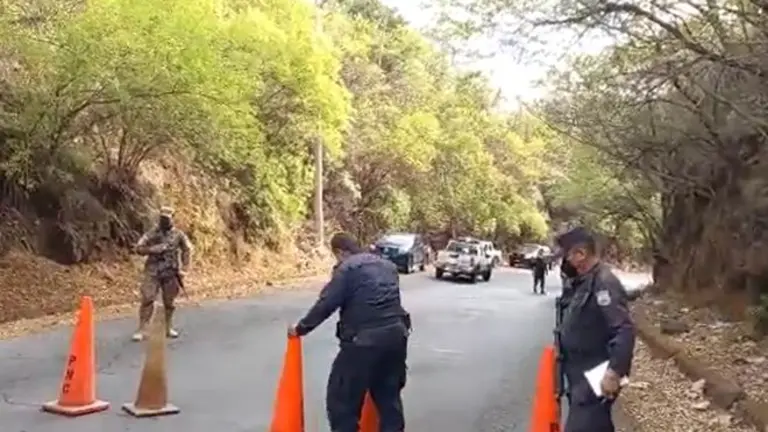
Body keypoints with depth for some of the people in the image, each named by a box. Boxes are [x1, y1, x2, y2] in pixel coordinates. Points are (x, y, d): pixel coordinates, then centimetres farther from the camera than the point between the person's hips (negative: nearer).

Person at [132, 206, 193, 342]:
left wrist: (184, 268, 1)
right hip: (153, 272, -1)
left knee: (169, 302, 9)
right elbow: (138, 248, -2)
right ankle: (141, 330, -7)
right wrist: (152, 249, -19)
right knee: (147, 300, -9)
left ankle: (169, 327, 25)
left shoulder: (178, 234, 3)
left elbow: (187, 249, 9)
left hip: (170, 273, 2)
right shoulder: (152, 233, -1)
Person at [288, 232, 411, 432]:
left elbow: (326, 304, -9)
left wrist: (301, 328, 1)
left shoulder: (346, 269, -5)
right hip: (396, 336, 8)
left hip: (365, 340, -7)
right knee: (389, 395, 20)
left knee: (342, 398, 3)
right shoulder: (387, 265, 18)